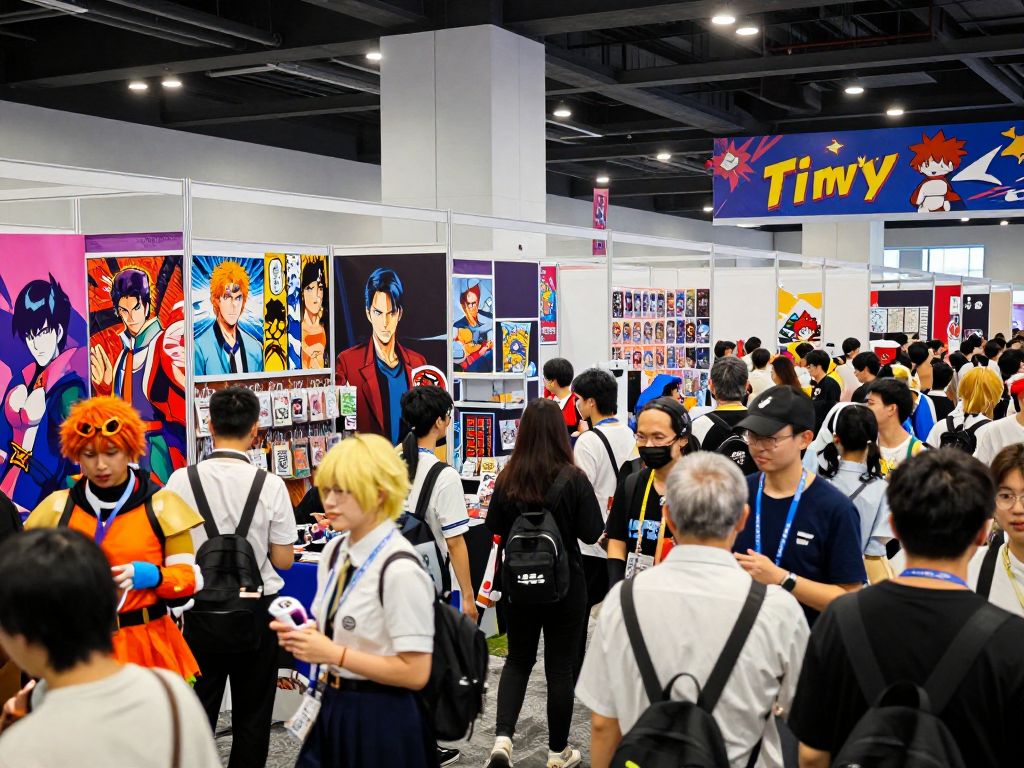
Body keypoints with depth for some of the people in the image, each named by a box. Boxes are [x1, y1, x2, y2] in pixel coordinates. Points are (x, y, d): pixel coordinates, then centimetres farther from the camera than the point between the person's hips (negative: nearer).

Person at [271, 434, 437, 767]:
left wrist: (335, 654, -22)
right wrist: (303, 636, -4)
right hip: (333, 709, 7)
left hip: (380, 721, -7)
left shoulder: (399, 570, -22)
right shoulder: (335, 551, 3)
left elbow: (415, 672, -21)